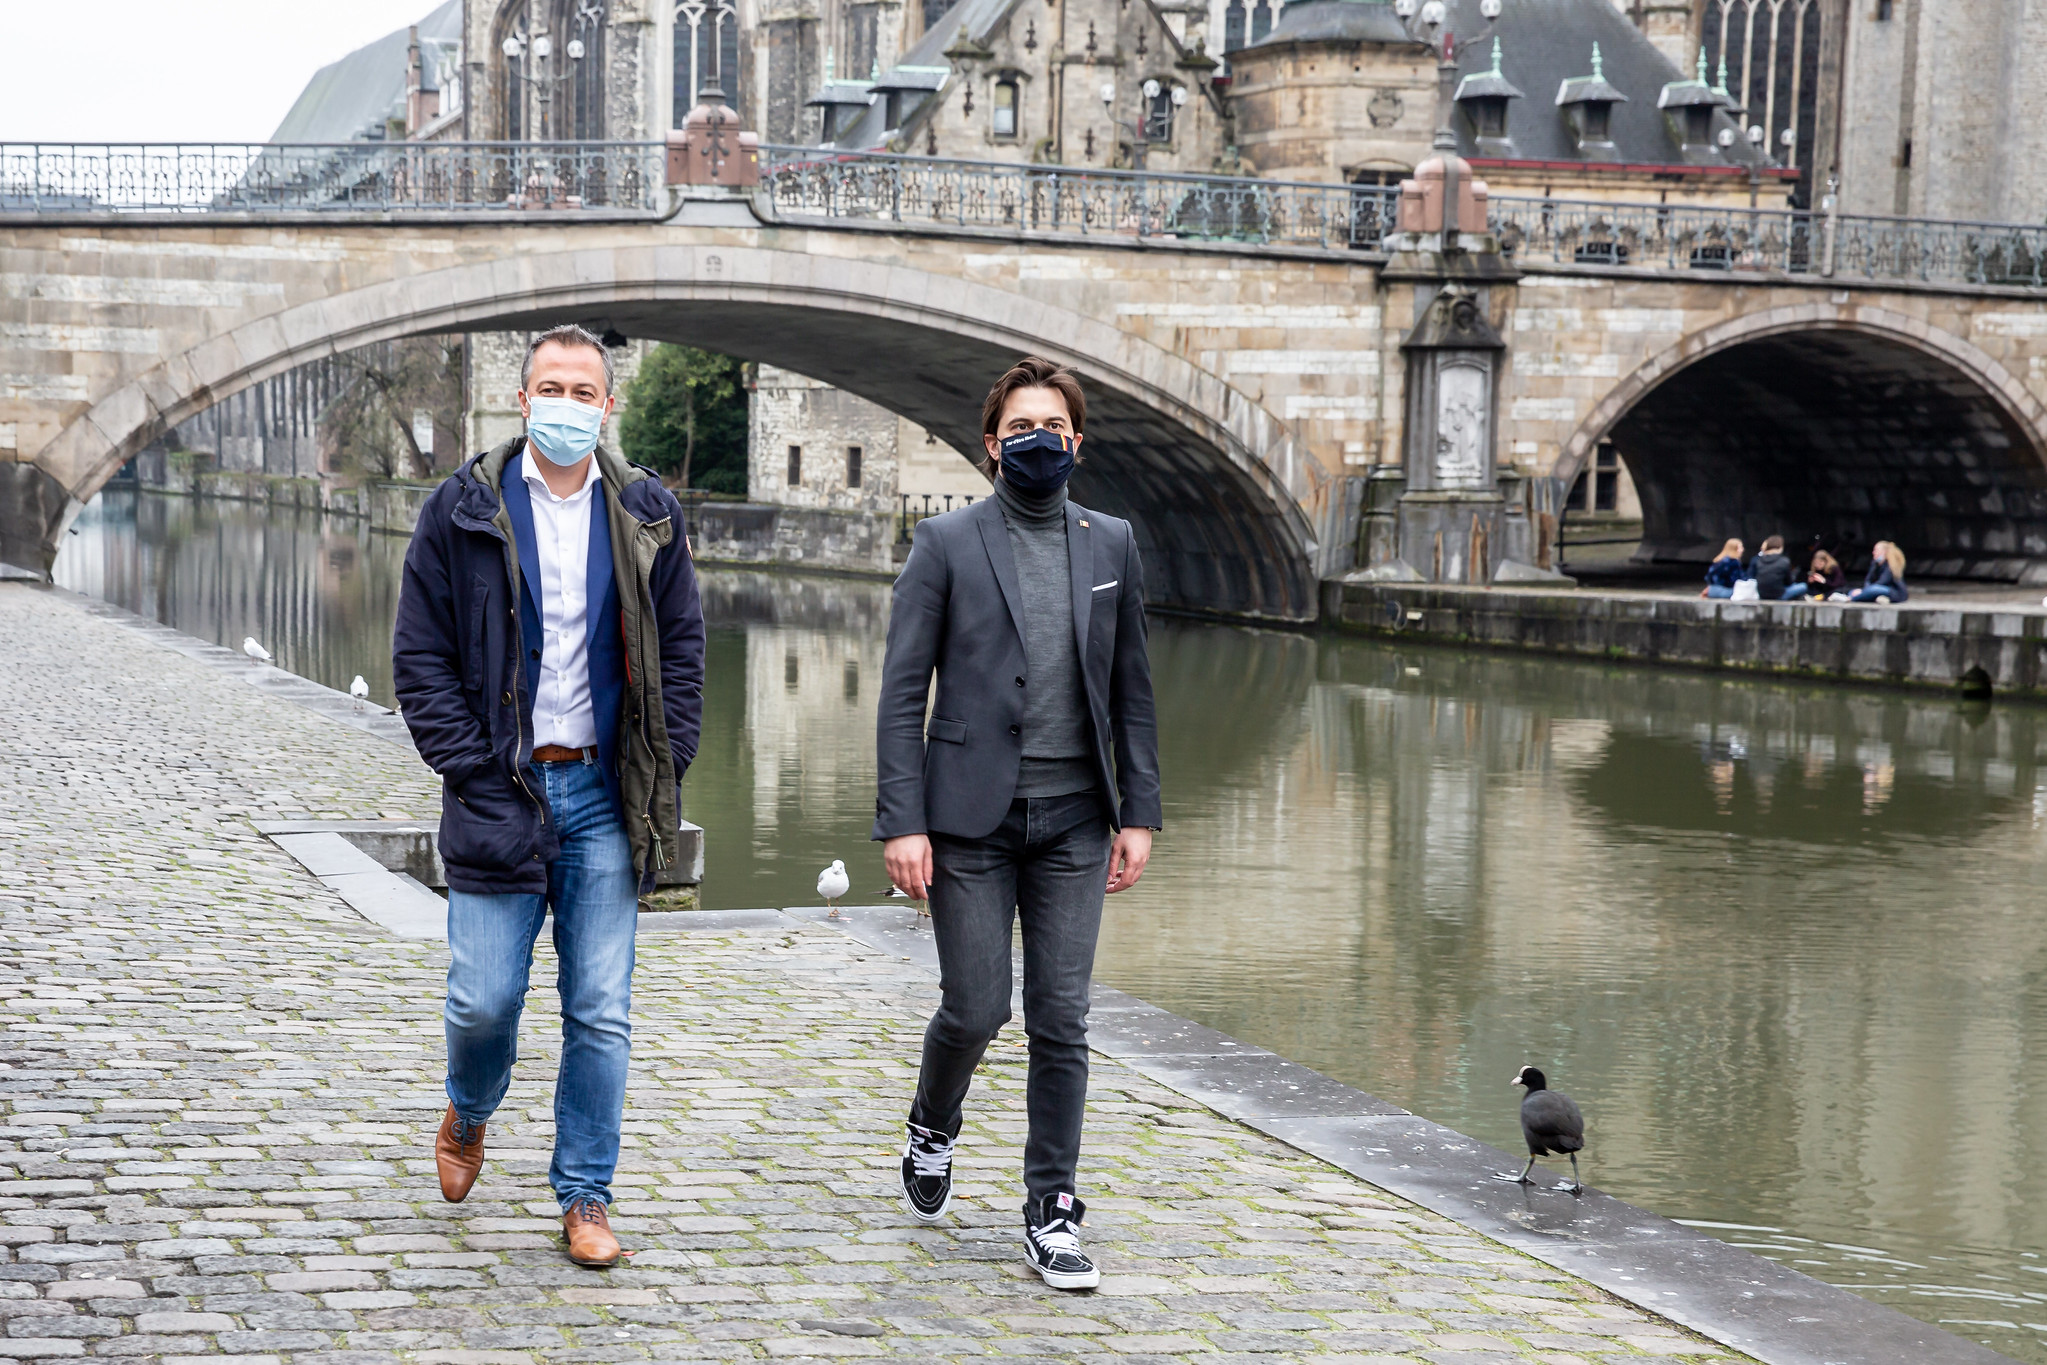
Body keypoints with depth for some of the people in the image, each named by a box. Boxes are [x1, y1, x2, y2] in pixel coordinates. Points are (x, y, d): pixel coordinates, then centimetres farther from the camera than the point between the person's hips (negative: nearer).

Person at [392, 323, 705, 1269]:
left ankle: (584, 1197, 13)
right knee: (484, 1000, -2)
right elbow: (420, 654, 1)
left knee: (601, 1012, 2)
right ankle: (468, 1114, 31)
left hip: (605, 797, 2)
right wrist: (470, 766, -7)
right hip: (500, 790, -1)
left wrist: (661, 771, 1)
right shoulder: (464, 510, 1)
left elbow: (680, 650, 10)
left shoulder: (647, 515, 7)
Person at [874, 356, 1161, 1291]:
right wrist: (901, 822, -10)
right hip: (971, 818, -2)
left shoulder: (1112, 545, 9)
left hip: (1073, 819, 3)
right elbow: (902, 692, -3)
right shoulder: (946, 545, -1)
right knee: (975, 1009, 0)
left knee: (1061, 1021, 1)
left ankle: (1052, 1214, 9)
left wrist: (1138, 813, 5)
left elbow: (1130, 689, 13)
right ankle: (932, 1130, 32)